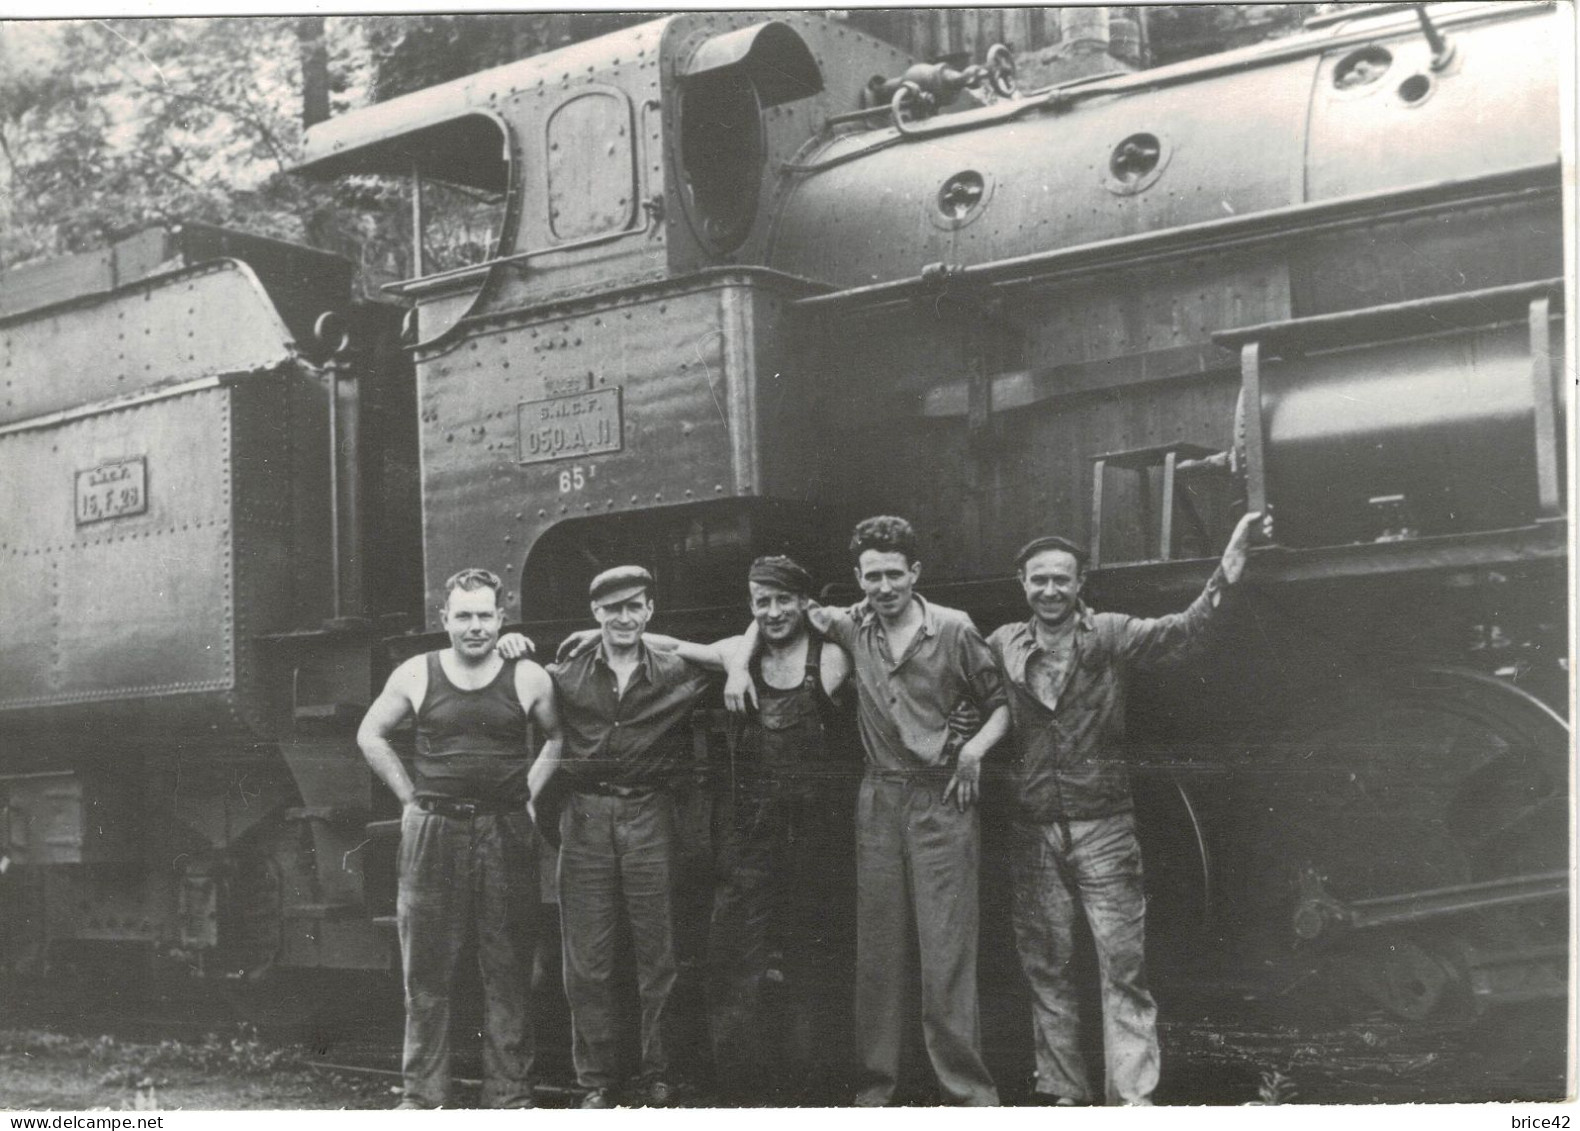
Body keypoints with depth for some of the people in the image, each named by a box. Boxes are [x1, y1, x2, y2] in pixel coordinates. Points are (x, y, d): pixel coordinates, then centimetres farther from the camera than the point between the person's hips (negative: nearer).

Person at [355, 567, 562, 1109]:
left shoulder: (528, 678, 1)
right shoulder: (415, 675, 2)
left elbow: (559, 736, 15)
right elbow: (370, 734, 13)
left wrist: (529, 794, 6)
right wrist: (411, 797, 6)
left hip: (506, 836, 0)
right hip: (433, 834, 0)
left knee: (508, 972, 3)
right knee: (426, 972, 4)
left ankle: (510, 1095, 11)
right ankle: (421, 1095, 11)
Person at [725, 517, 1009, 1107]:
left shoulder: (954, 629, -4)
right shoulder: (852, 625, 4)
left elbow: (1001, 703, 5)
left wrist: (976, 748, -13)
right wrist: (738, 664, 3)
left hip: (943, 798, -3)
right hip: (879, 798, 3)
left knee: (947, 948, -5)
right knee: (877, 947, 6)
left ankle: (967, 1088, 1)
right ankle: (875, 1080, 15)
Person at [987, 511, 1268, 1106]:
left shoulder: (1109, 635, -4)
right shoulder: (1003, 645, 5)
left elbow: (1177, 634, -19)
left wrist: (1222, 579, -34)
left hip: (1102, 827, -3)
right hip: (1033, 832, 3)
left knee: (1123, 966, -4)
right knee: (1045, 967, 10)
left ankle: (1132, 1098, 0)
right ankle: (1062, 1092, 20)